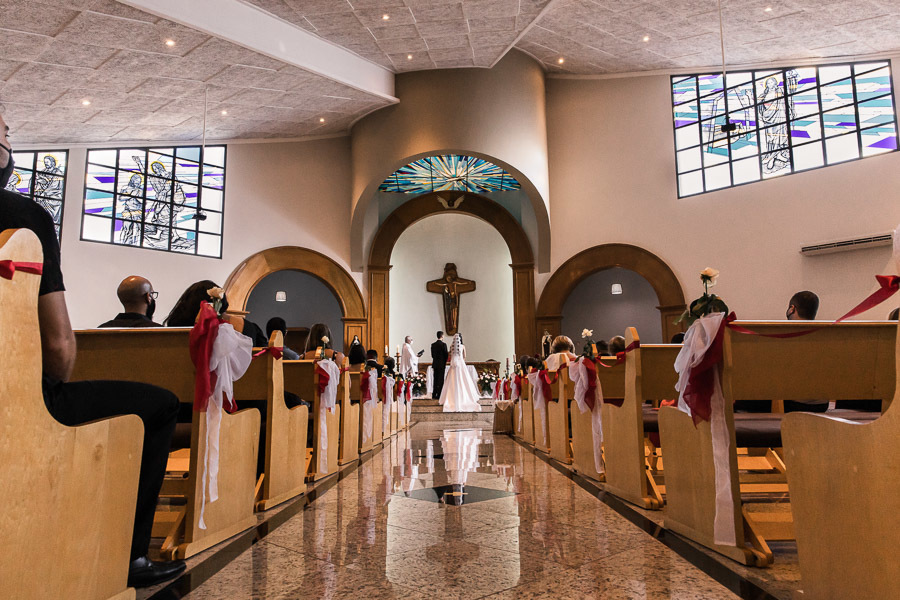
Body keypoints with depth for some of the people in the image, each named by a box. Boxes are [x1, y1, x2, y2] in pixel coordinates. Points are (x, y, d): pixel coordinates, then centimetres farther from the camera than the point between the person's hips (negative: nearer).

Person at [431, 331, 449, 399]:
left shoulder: (433, 344, 4)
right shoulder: (443, 344, -11)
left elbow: (432, 355, 9)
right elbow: (446, 355, -8)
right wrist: (445, 363, 9)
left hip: (435, 364, 5)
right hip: (441, 364, -5)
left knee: (435, 379, 12)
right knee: (440, 380, 0)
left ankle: (434, 395, 14)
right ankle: (439, 395, -1)